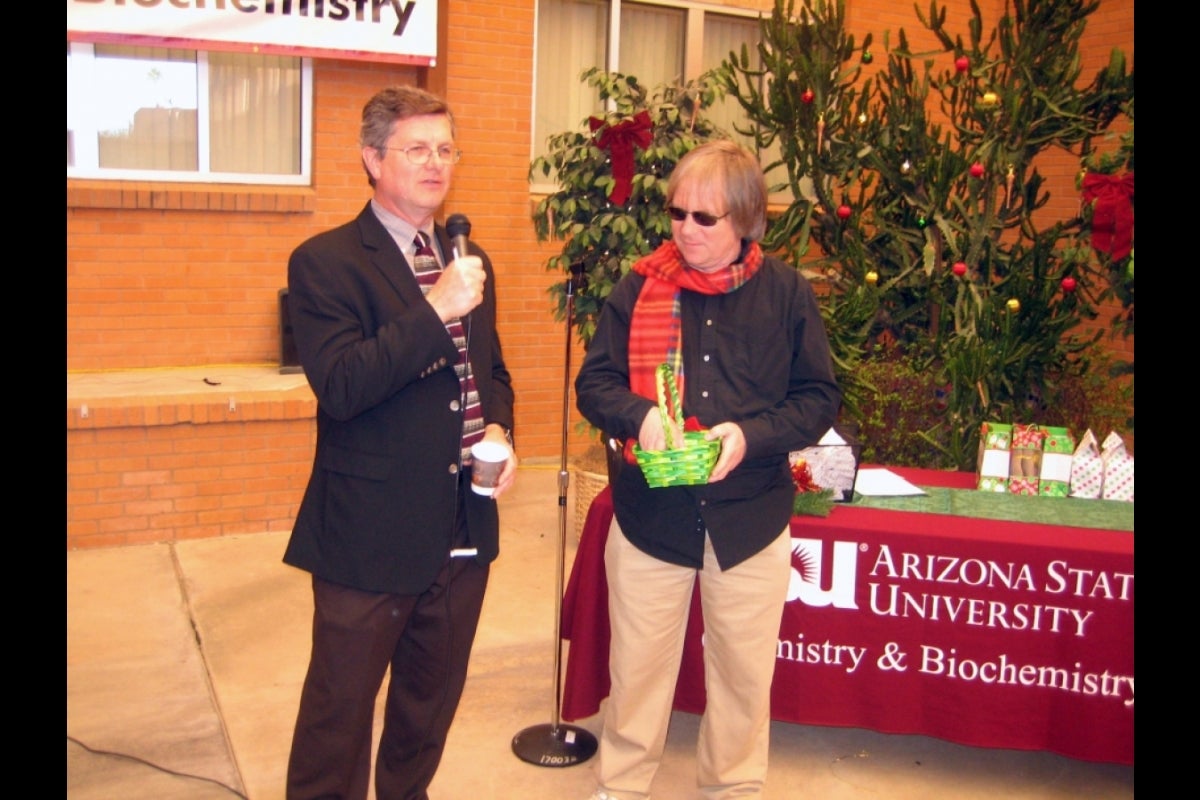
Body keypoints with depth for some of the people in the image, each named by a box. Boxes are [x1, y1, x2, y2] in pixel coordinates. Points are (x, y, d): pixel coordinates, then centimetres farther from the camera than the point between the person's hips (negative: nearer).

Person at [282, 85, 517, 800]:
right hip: (371, 533, -6)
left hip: (465, 526, 7)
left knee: (431, 701, 22)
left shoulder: (469, 261, 11)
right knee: (341, 709, 9)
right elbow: (338, 386, -23)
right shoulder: (324, 262, -11)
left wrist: (499, 429, -1)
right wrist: (436, 310, -29)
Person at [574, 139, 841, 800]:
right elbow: (593, 382, 1)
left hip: (749, 518, 0)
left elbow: (819, 398, -1)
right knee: (638, 666, 15)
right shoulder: (638, 288, -1)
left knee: (744, 670, 15)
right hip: (649, 514, 0)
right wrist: (638, 415, -20)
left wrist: (751, 435, -19)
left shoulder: (787, 294, -2)